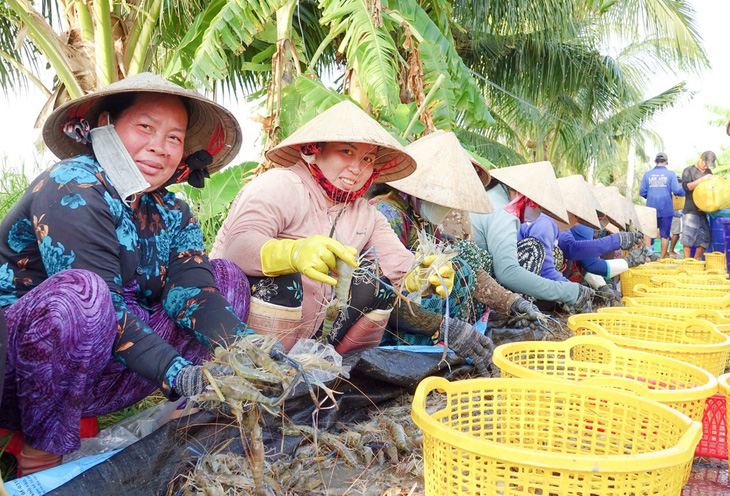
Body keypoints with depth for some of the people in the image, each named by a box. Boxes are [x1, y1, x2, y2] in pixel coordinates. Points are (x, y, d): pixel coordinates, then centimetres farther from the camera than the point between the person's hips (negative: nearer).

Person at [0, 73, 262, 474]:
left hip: (93, 374, 7)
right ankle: (43, 455, -16)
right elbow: (95, 301, -27)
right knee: (79, 290, -37)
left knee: (227, 276, 0)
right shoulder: (72, 188, -16)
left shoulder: (171, 215, 5)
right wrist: (177, 374, -37)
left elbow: (192, 291, -10)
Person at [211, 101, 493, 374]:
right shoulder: (280, 185, -13)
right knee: (279, 275, -31)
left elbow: (400, 266, 1)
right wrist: (294, 253, -49)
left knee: (374, 272, -1)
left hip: (313, 337, 6)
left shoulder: (366, 214, 10)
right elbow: (235, 247, -29)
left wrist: (425, 276, -23)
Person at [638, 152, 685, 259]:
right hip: (666, 209, -1)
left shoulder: (647, 174, 3)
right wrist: (684, 192, 14)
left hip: (651, 209, 2)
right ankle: (662, 258, 10)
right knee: (665, 235, 7)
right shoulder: (670, 174, -3)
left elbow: (642, 192, 3)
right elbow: (677, 191, -8)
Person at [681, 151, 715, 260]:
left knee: (705, 238, 5)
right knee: (688, 238, -6)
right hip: (691, 211, -6)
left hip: (704, 211, 7)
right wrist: (702, 179, -21)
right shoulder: (688, 171, -1)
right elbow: (686, 186, -15)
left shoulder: (708, 172, 18)